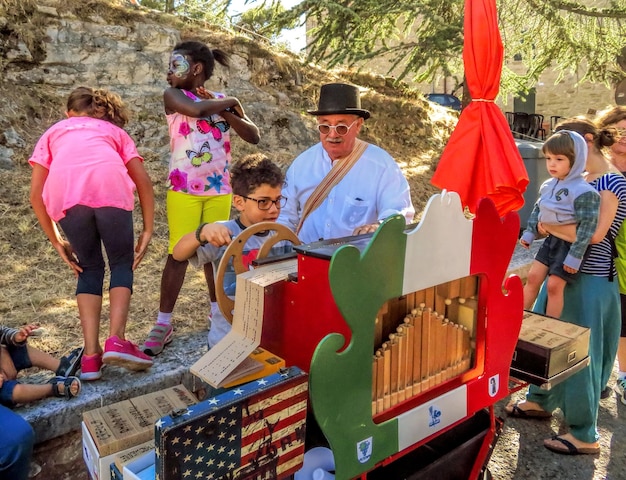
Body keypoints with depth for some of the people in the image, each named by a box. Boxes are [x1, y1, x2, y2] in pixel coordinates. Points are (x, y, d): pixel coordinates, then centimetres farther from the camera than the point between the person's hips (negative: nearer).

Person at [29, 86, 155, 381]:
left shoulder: (54, 131, 36)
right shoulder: (114, 130, 35)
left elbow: (36, 194, 25)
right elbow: (143, 182, 21)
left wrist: (57, 242, 28)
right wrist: (147, 231, 21)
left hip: (66, 195, 1)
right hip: (110, 189, -1)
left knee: (89, 269, 19)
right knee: (122, 263, 18)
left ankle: (91, 355, 10)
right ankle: (116, 340, 0)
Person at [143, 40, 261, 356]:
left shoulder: (223, 101, 10)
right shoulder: (173, 96, 2)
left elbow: (253, 136, 1)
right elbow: (196, 109, -21)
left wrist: (224, 111, -8)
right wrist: (230, 102, -5)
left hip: (219, 189, 3)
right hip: (183, 189, -3)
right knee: (178, 254, -5)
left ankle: (217, 312, 24)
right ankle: (163, 324, 3)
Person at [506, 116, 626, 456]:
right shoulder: (579, 180, 11)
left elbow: (595, 233, -26)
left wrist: (550, 225, -15)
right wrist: (548, 227, -7)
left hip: (590, 279, -8)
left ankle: (584, 434, 16)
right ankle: (540, 401, 36)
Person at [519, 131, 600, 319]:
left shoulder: (583, 192, -21)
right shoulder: (547, 186, 2)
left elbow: (588, 225, -22)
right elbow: (537, 210, 17)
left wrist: (575, 256, -21)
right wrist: (529, 233, 13)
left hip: (570, 244, -7)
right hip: (551, 239, 7)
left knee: (555, 285, -6)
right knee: (533, 276, 6)